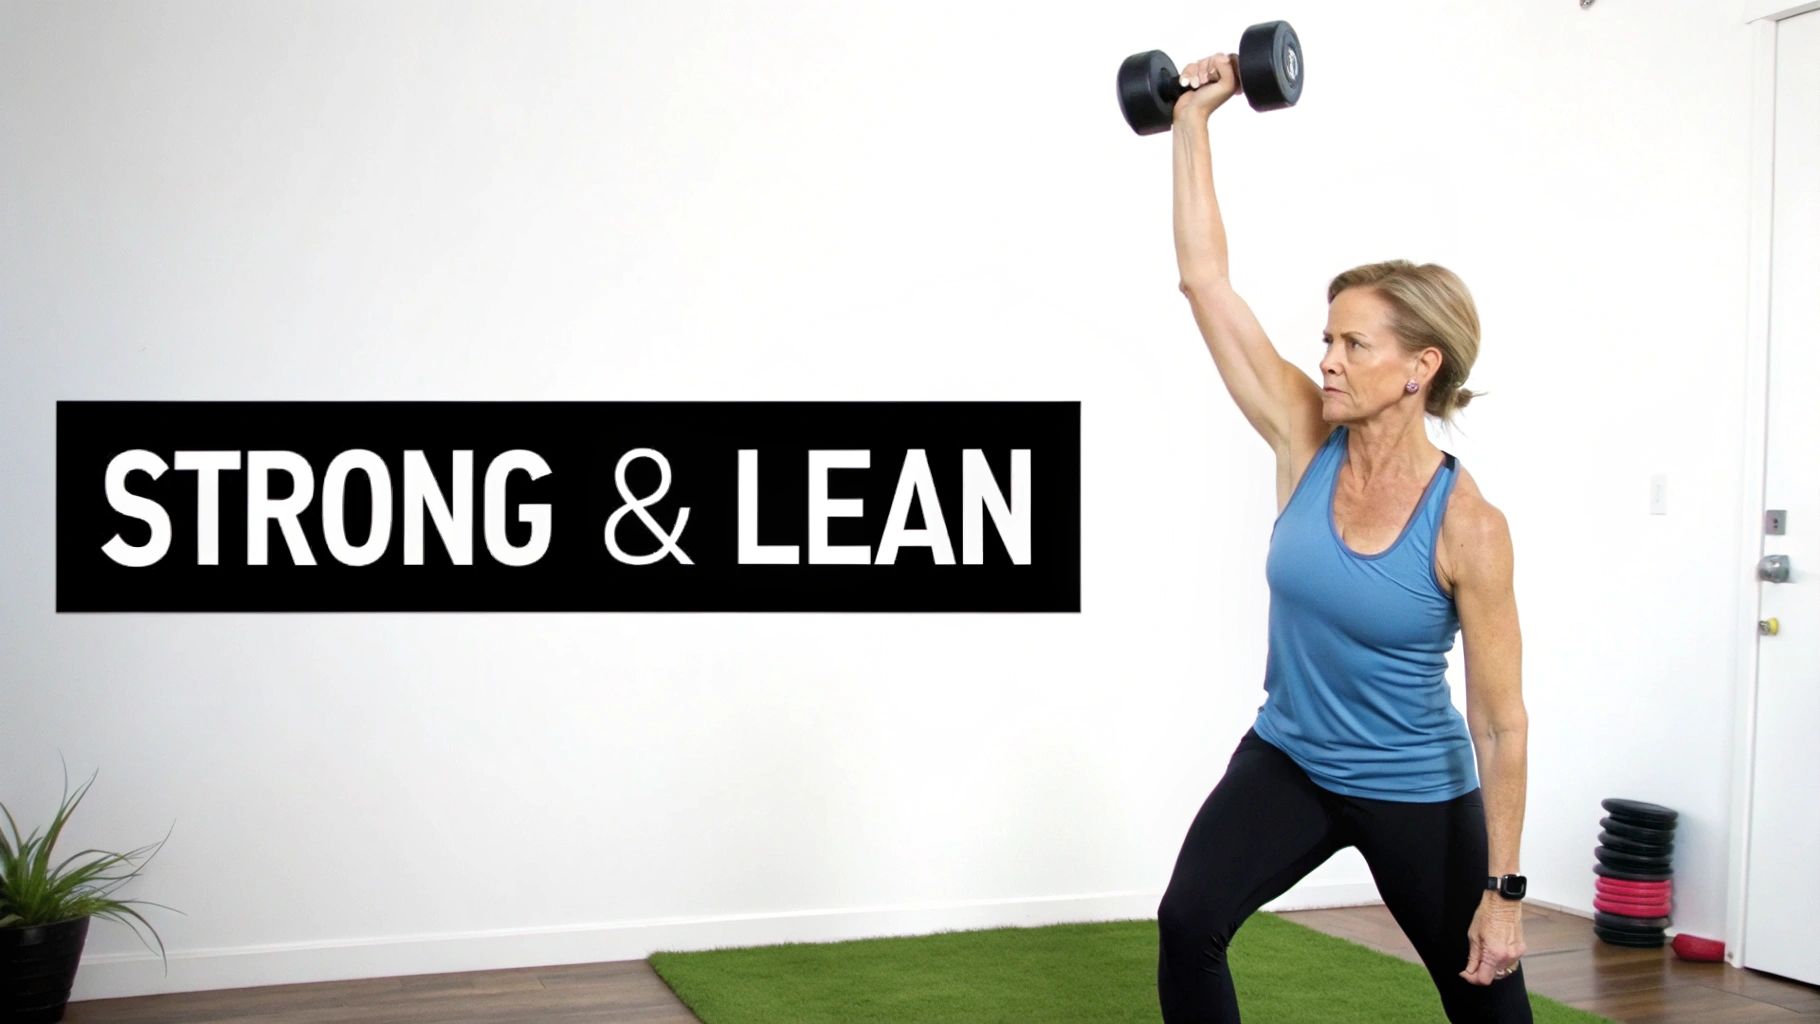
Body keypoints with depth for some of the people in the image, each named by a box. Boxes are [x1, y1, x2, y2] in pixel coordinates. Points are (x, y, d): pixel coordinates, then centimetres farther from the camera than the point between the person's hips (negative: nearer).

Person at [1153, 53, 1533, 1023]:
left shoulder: (1467, 526, -21)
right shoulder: (1305, 442, -11)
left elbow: (1501, 720, -15)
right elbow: (1204, 279, -13)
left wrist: (1504, 892, -14)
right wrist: (1193, 118, -13)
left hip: (1417, 792, -3)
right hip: (1287, 761, 3)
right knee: (1188, 922, -20)